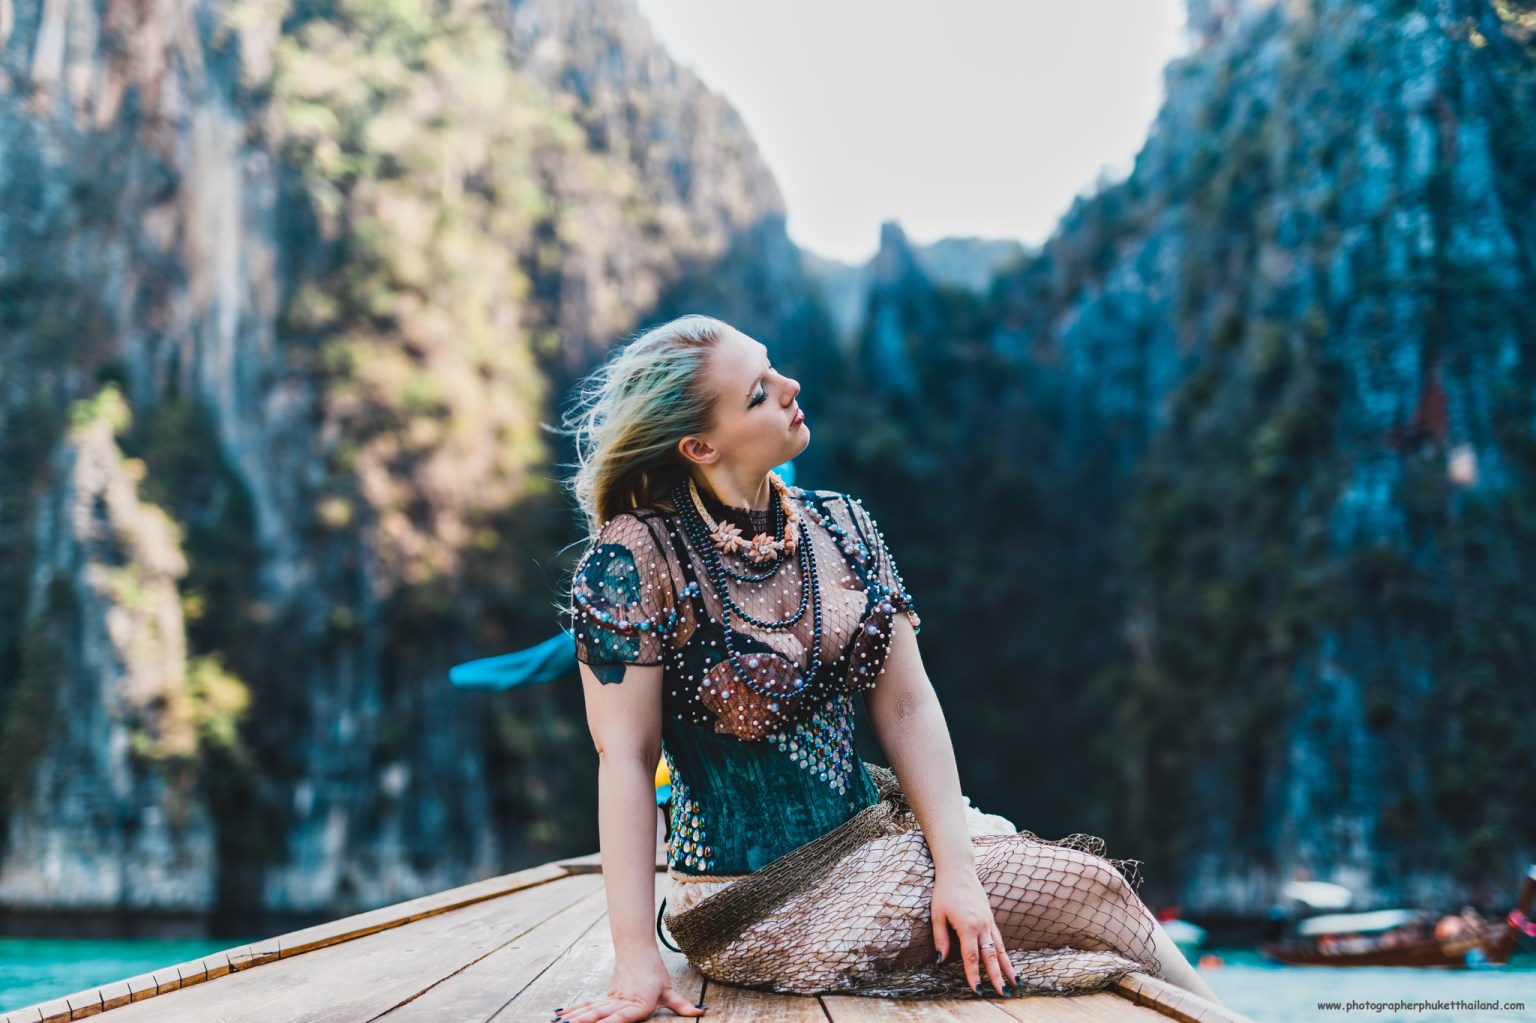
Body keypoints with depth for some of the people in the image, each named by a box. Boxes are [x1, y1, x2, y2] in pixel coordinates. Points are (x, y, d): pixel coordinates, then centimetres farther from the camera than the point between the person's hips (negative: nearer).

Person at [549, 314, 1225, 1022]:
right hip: (756, 898, -6)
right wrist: (636, 962, -23)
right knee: (1091, 893, -5)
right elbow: (624, 757, -20)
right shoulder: (638, 556, -18)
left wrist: (956, 869, -11)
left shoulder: (839, 527, 0)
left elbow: (908, 708, -1)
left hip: (867, 827, 6)